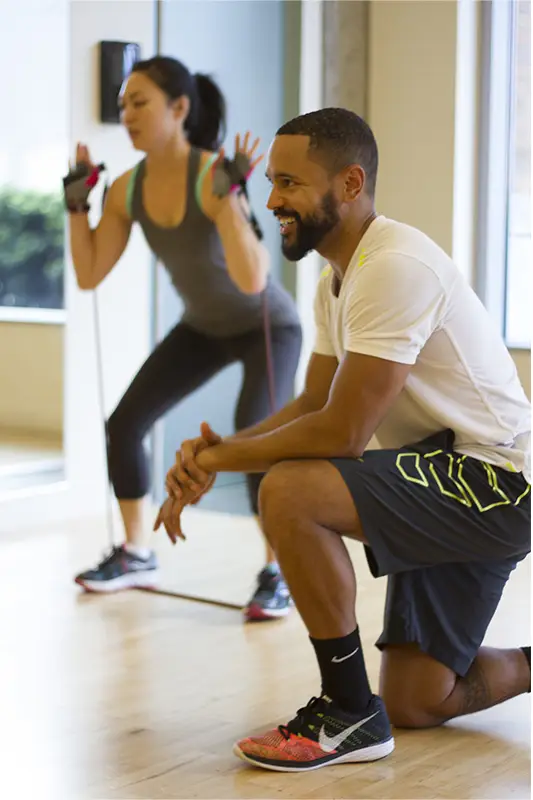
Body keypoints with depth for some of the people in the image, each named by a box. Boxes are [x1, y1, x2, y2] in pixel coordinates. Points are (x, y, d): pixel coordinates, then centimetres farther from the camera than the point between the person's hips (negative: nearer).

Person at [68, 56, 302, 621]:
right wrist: (78, 202, -11)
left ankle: (277, 574, -12)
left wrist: (231, 200, -46)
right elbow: (89, 275, -6)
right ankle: (137, 556, 19)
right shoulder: (128, 189, -12)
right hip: (203, 328, 7)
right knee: (123, 424, 1)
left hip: (268, 326, -6)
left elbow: (253, 280, -41)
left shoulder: (214, 177, -32)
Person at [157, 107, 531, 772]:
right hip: (454, 484, 10)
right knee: (415, 705, 12)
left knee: (288, 492, -29)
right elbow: (314, 404, 12)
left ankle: (349, 715, -16)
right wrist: (214, 453, -4)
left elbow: (343, 432, -25)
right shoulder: (337, 279, 11)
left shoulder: (395, 266, -22)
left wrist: (222, 457, -13)